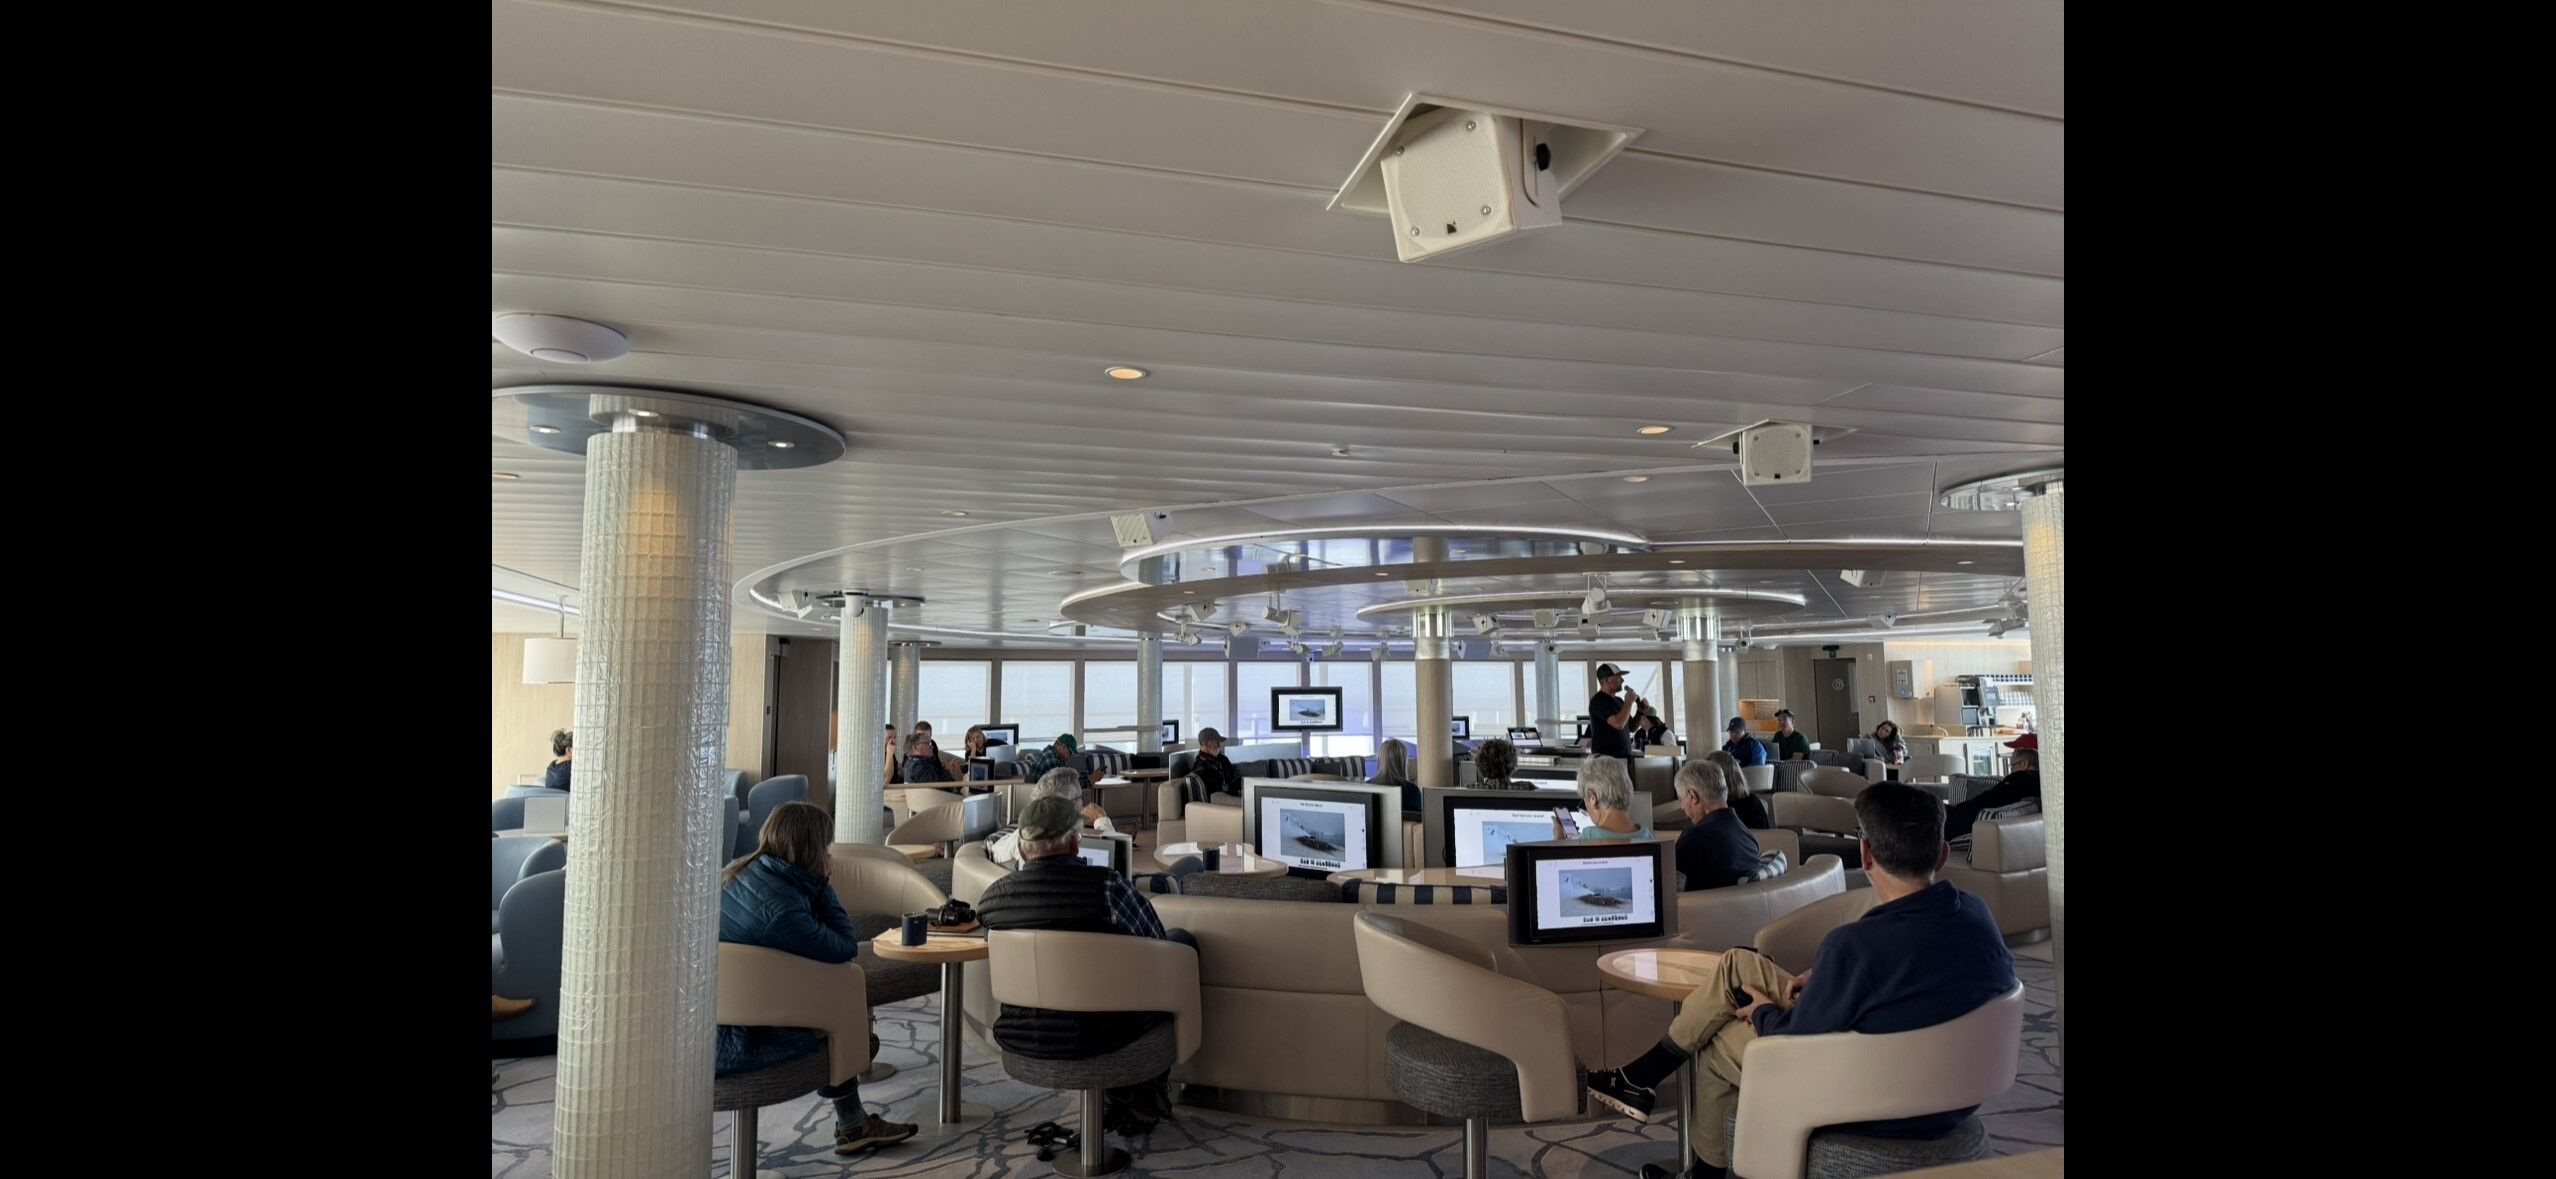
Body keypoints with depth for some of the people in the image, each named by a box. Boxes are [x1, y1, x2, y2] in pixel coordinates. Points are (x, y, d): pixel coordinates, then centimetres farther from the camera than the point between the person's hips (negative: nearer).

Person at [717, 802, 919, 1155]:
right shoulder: (780, 907, -28)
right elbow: (846, 947, -15)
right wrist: (822, 885, -11)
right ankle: (852, 1126, 25)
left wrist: (817, 886, -2)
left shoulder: (745, 871, 0)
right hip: (730, 1044, -8)